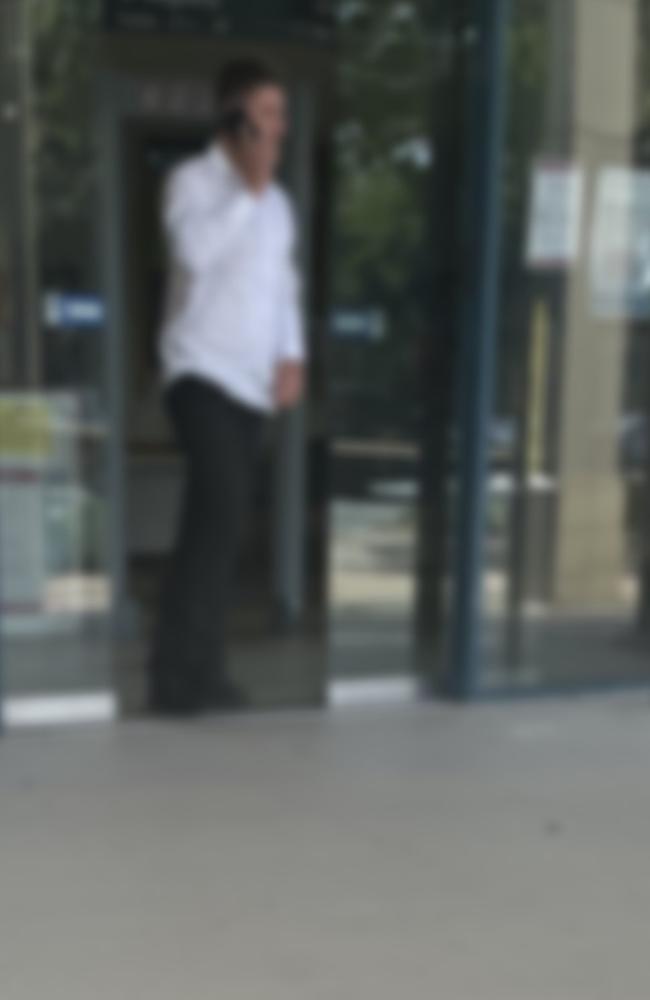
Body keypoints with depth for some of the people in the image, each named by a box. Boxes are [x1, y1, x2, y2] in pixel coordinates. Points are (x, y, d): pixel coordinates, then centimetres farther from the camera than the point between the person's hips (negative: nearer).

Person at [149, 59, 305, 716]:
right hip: (202, 372, -7)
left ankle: (200, 668, 13)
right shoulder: (192, 180, -2)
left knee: (219, 519, 6)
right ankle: (176, 672, -13)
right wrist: (248, 188, -17)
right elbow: (193, 250, -22)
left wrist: (292, 356, 7)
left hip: (253, 382, 7)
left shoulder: (276, 201, 18)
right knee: (221, 514, -19)